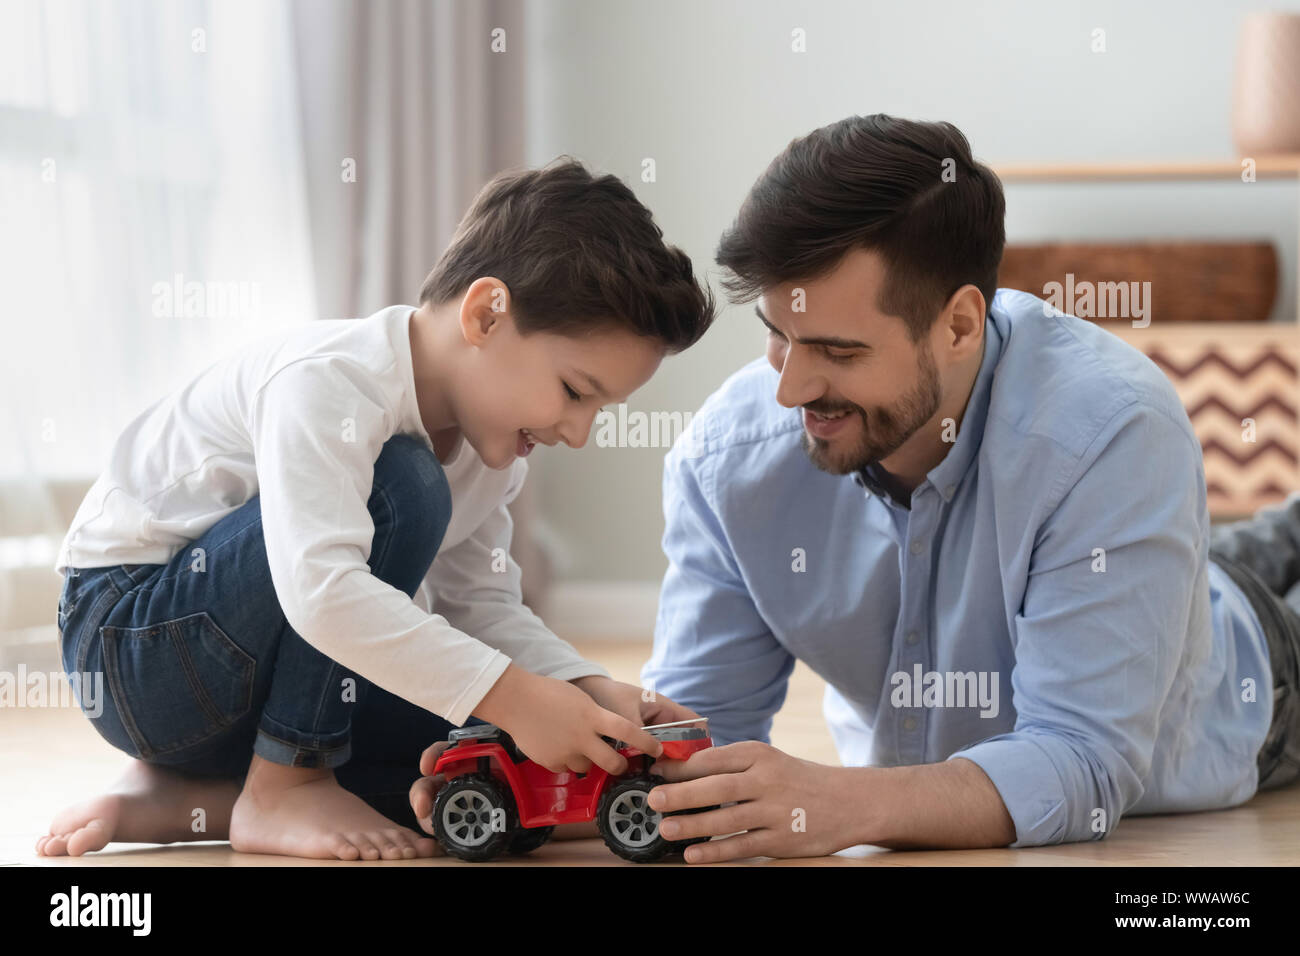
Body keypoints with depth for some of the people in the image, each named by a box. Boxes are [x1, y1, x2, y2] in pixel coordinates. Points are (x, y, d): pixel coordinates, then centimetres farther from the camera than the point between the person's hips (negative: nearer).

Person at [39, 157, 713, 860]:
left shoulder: (486, 441, 3)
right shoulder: (331, 380, -27)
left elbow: (481, 604, 5)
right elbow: (321, 590, -40)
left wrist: (589, 691, -13)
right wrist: (510, 695, -40)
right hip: (129, 639, -9)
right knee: (401, 487, -27)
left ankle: (187, 796, -6)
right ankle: (285, 785, -18)